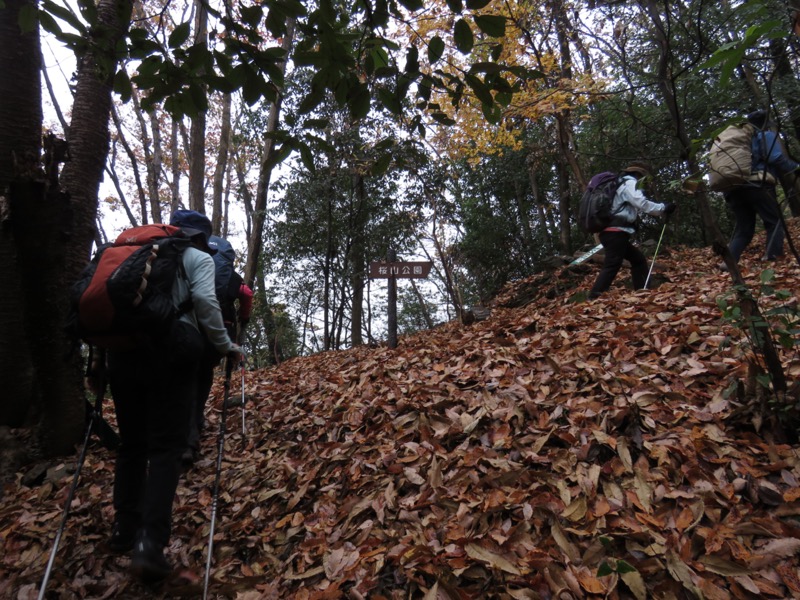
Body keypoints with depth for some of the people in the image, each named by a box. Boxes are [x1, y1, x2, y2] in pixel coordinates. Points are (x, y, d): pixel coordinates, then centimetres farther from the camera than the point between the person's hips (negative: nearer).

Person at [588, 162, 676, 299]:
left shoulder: (621, 184, 30)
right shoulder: (630, 183, 0)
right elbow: (642, 204, -14)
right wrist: (664, 208, -6)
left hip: (612, 232, 11)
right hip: (616, 232, -11)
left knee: (639, 260, 17)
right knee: (611, 267, -17)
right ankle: (591, 301, -25)